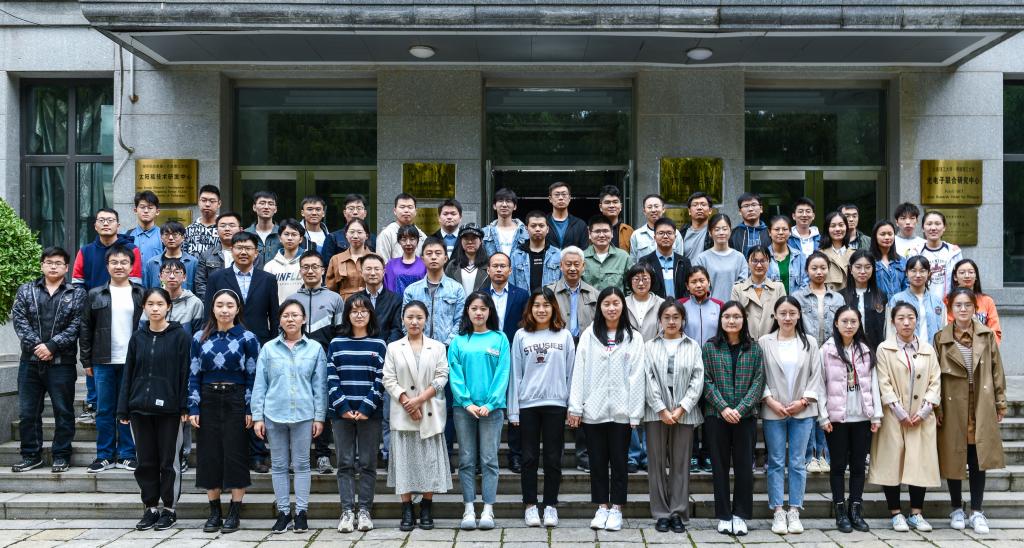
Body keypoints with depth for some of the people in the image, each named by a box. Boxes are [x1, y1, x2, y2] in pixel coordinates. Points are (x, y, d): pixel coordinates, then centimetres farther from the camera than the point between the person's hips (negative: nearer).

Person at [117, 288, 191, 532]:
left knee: (169, 461, 5)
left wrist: (185, 407, -11)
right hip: (140, 408, 4)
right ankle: (150, 508, 20)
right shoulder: (137, 337, 8)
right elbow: (128, 374, 10)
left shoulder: (180, 336, -3)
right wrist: (123, 410, 5)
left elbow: (185, 372, -6)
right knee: (146, 461, 9)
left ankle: (169, 509, 16)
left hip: (168, 409, -4)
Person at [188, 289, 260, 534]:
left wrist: (250, 410, -8)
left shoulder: (248, 338, -2)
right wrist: (193, 408, -2)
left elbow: (253, 376, -3)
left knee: (236, 455, 0)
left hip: (236, 401, -2)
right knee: (209, 456, 5)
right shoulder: (200, 338, 6)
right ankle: (214, 512, 16)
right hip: (208, 401, 3)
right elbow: (194, 375, 5)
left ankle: (235, 513, 10)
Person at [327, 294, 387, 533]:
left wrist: (366, 408, -11)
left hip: (370, 413, -1)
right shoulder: (336, 343, 7)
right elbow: (331, 378, 2)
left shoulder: (378, 345, 4)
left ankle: (364, 511, 11)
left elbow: (380, 380, -1)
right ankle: (347, 511, 7)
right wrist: (343, 407, -9)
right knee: (345, 463, 3)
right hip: (341, 412, 1)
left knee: (367, 463, 4)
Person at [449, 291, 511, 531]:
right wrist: (467, 403, -10)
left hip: (492, 407, -1)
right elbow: (454, 375, 1)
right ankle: (469, 510, 8)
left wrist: (490, 404, -11)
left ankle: (488, 510, 3)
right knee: (467, 460, 4)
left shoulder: (499, 339, 4)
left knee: (489, 459, 0)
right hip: (464, 407, 1)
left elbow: (502, 374, -2)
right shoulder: (459, 341, 7)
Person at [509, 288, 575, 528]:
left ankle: (551, 506, 16)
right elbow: (515, 374, 3)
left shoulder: (564, 335, 4)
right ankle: (530, 505, 15)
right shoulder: (521, 336, 3)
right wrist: (513, 409, 0)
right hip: (527, 404, 0)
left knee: (553, 458, 6)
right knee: (529, 458, 6)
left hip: (556, 404, 0)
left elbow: (571, 372, 4)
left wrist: (573, 406, 0)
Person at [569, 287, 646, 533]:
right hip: (593, 410, 1)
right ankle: (602, 507, 19)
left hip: (621, 411, -1)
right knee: (597, 461, 8)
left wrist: (635, 412, -6)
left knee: (619, 461, 6)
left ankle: (616, 509, 16)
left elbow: (636, 376, -1)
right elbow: (579, 372, 1)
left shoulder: (633, 337, 2)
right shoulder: (588, 335, 4)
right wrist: (575, 407, -4)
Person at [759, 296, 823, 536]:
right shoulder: (764, 342, -1)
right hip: (773, 411, -1)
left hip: (802, 411, 1)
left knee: (797, 462, 6)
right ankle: (778, 511, 10)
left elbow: (815, 376, 3)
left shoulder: (810, 342, 5)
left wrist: (804, 400, -7)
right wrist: (770, 401, -11)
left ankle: (794, 511, 13)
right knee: (776, 462, 4)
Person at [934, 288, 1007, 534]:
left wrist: (1000, 402, 3)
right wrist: (936, 406, -6)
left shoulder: (987, 335, 3)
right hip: (953, 407, -1)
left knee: (978, 459, 4)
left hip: (981, 407, 1)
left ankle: (976, 512, 14)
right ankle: (956, 509, 22)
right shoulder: (941, 338, -1)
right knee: (953, 457, 7)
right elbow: (934, 375, -1)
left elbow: (997, 370, 5)